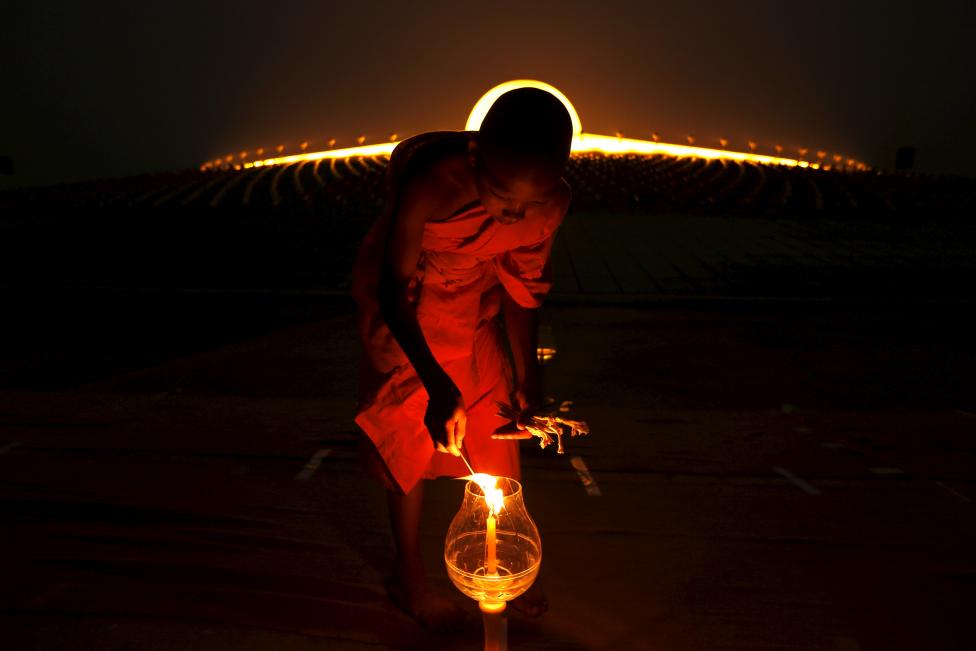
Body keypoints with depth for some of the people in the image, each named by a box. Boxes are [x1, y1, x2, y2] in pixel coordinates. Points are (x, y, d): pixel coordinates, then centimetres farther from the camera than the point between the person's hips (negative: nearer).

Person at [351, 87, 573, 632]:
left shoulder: (553, 200, -24)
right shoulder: (431, 185, -38)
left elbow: (523, 284, -8)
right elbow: (393, 291, -28)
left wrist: (526, 374, -6)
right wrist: (438, 386, -36)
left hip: (474, 308, 4)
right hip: (404, 307, -3)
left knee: (498, 431, 6)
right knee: (411, 439, 1)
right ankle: (410, 576, 24)